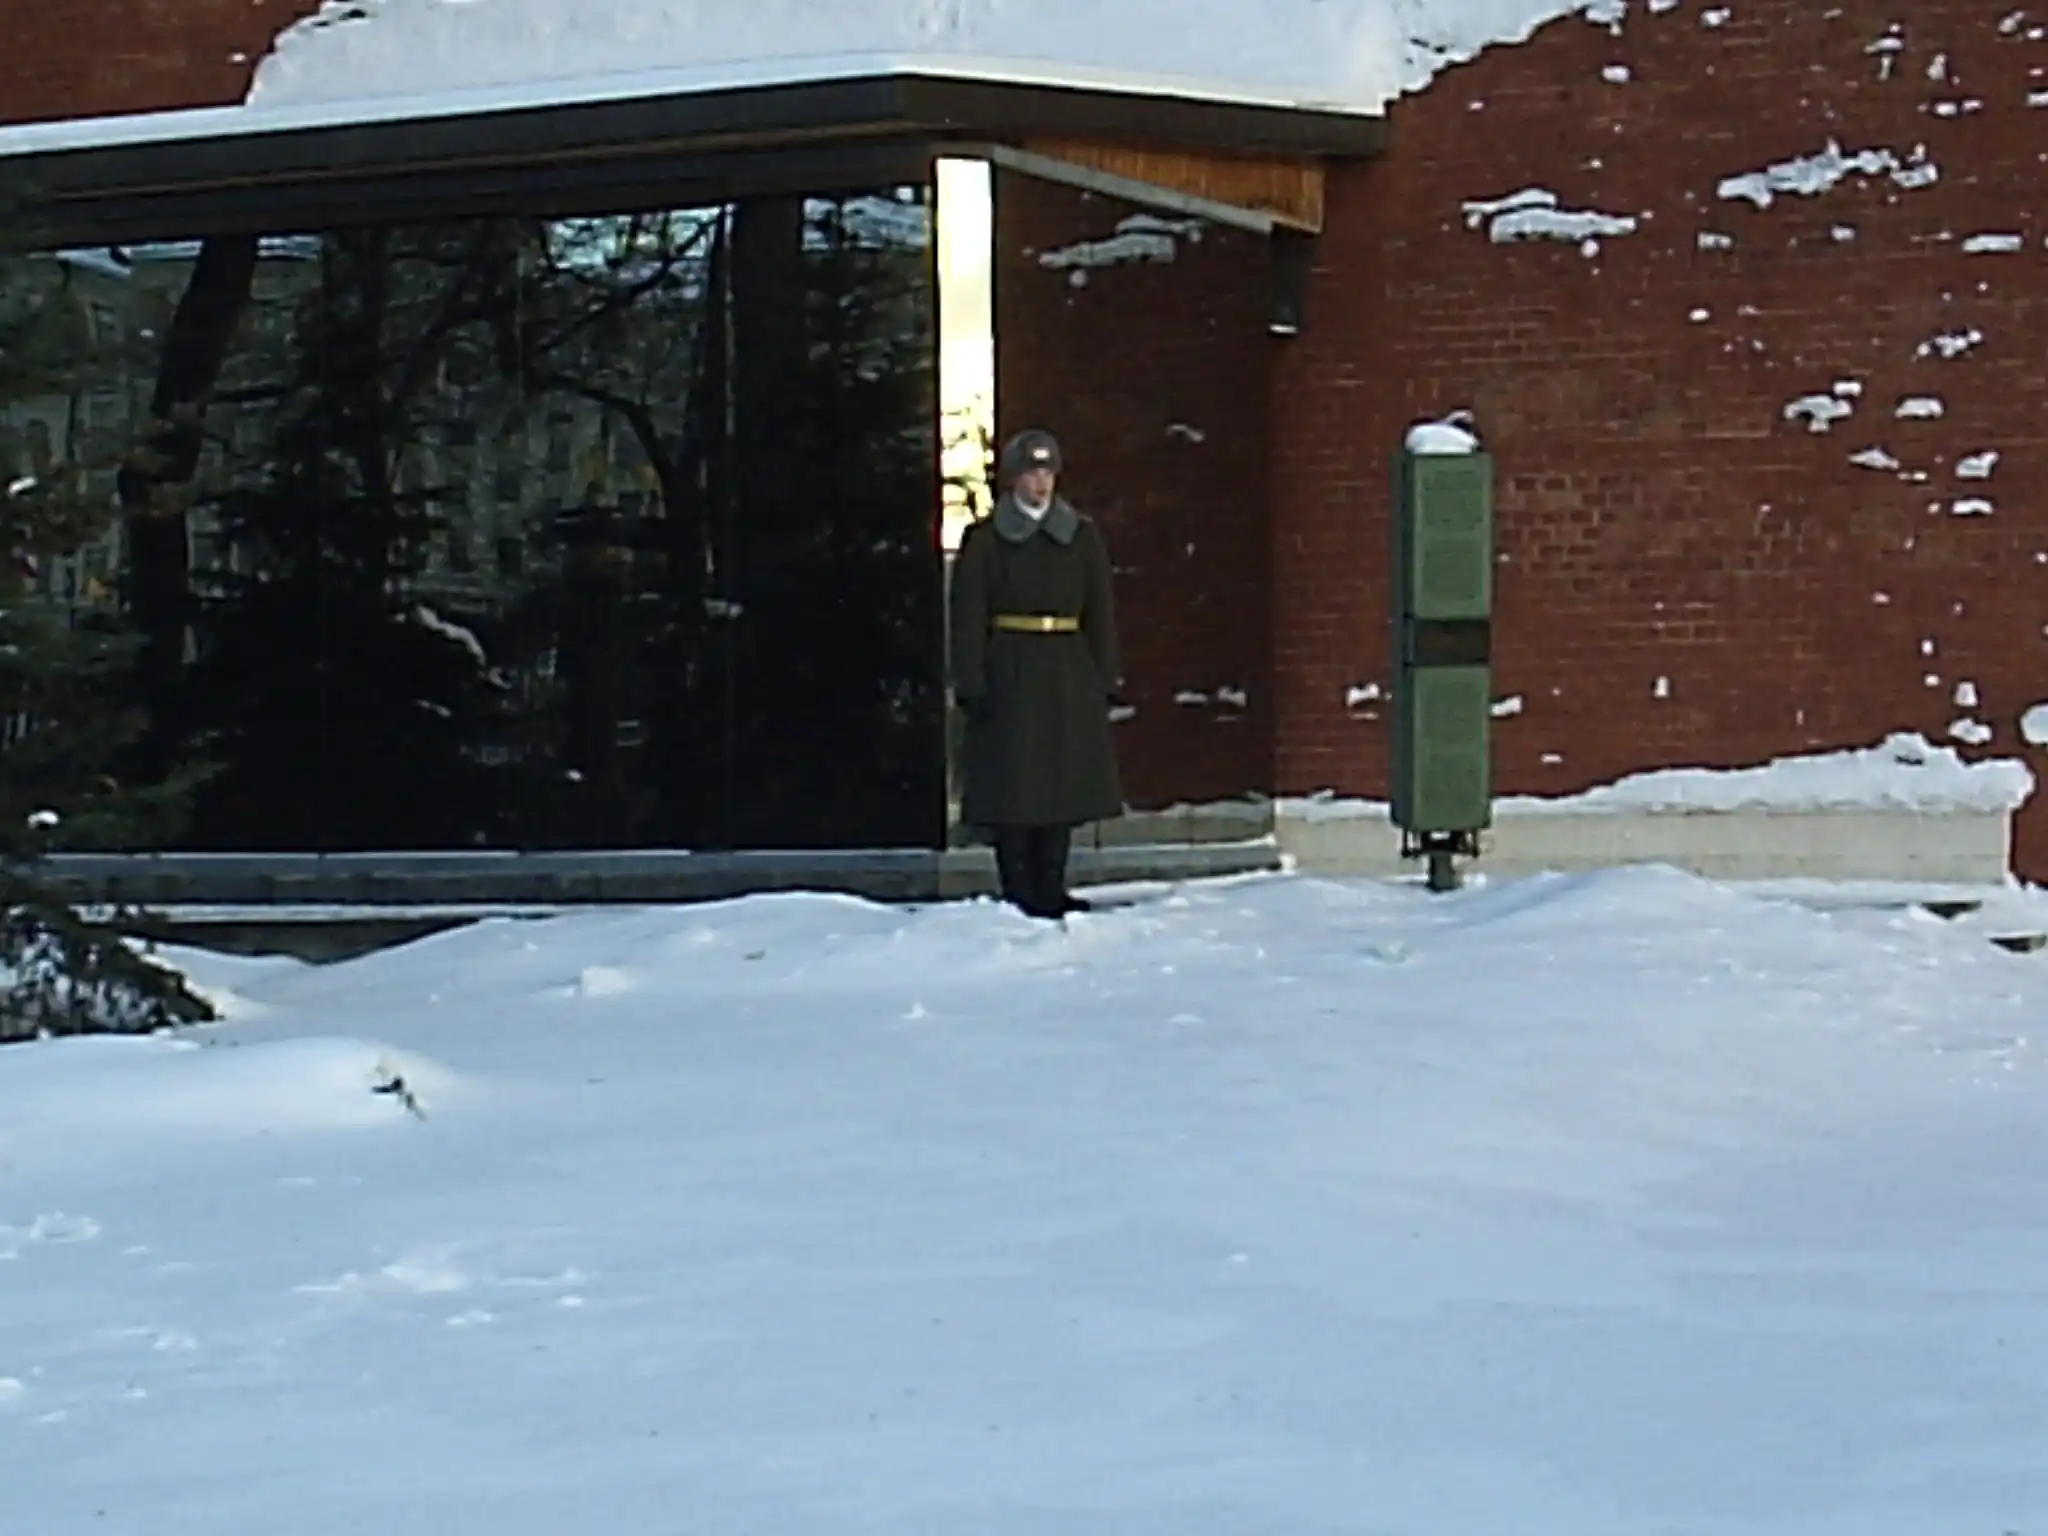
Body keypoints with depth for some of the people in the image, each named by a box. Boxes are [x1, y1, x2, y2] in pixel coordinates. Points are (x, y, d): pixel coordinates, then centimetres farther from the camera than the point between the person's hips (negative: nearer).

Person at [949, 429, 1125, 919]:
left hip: (1067, 676, 3)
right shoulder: (985, 539, 1)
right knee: (1011, 785, -4)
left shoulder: (1082, 537, 9)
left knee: (1063, 781, 4)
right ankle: (1018, 894, 1)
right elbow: (968, 617, -2)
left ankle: (1050, 891, 11)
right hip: (1009, 673, -3)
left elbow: (1100, 613, 10)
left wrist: (1105, 679, 4)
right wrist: (971, 686, -9)